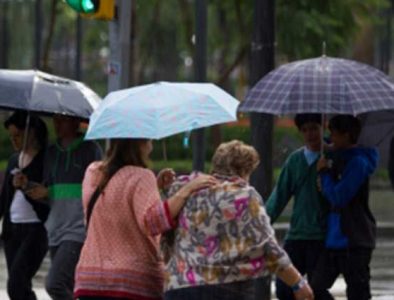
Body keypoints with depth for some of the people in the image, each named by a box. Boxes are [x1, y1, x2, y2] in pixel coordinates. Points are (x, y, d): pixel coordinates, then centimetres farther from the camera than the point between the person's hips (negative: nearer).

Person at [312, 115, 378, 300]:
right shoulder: (339, 158, 12)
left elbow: (338, 197, -21)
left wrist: (324, 173, -9)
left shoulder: (358, 162, -16)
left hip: (355, 241, -9)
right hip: (334, 239, 9)